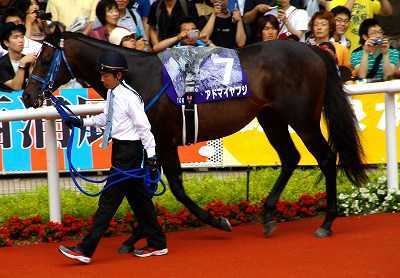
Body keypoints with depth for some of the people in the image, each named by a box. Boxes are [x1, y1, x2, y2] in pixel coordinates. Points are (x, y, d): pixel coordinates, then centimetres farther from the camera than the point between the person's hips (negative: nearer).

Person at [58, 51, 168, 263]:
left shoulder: (129, 97, -20)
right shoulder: (112, 93, 6)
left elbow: (143, 126, -17)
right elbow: (106, 117, 20)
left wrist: (151, 155, -15)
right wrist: (82, 123, 12)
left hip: (129, 151, -10)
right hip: (120, 148, 10)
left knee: (109, 200, -7)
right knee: (138, 198, 16)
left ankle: (86, 250, -6)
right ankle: (157, 244, 26)